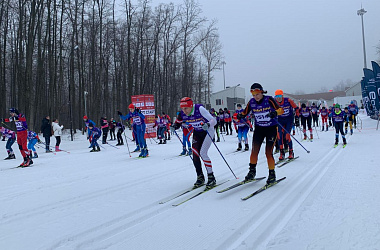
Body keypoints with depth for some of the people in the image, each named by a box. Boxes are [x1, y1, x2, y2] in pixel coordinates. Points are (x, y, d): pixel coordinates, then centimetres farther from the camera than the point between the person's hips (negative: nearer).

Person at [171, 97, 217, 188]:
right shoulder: (183, 114, -15)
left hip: (207, 131, -5)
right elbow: (178, 122, 6)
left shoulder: (200, 109, -30)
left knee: (202, 153, -18)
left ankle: (211, 177, -7)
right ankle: (200, 177, 12)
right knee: (195, 155, -5)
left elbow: (213, 120, -31)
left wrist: (208, 125, -52)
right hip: (196, 133, 5)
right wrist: (174, 126, -17)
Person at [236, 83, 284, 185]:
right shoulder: (251, 102, -4)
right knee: (254, 151, 0)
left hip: (271, 128, -4)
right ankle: (252, 171, 17)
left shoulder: (269, 100, -15)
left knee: (268, 152, -7)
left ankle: (272, 174, 8)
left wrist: (275, 112, -42)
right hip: (259, 129, 4)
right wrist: (240, 116, -17)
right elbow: (245, 112, 5)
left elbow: (280, 109, -20)